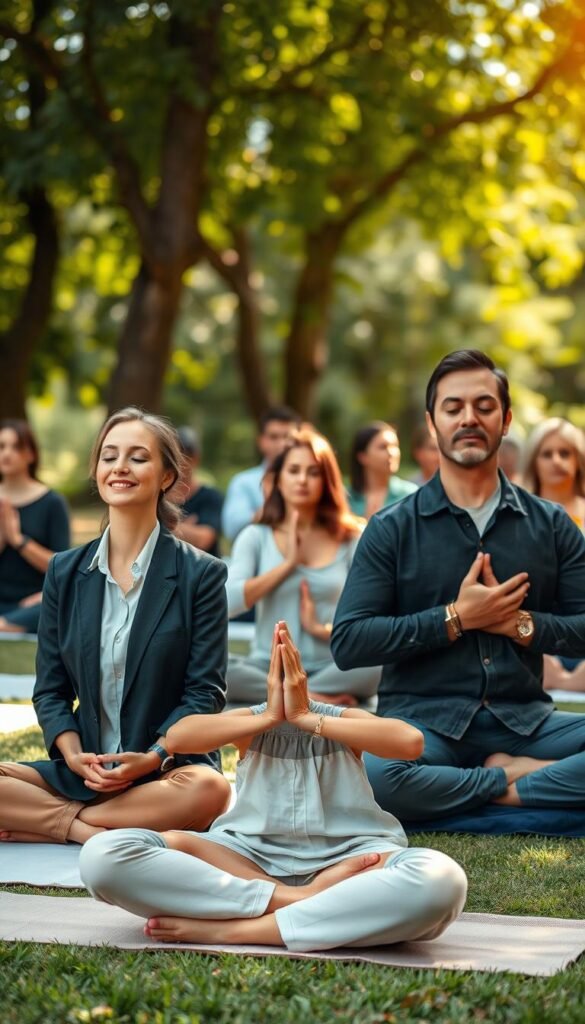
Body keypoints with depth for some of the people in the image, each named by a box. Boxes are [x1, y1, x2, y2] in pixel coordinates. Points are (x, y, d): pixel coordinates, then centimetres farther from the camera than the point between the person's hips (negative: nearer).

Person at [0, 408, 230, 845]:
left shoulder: (200, 574, 0)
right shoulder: (65, 572, 10)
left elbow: (206, 690, -4)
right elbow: (51, 689, 9)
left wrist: (152, 758, -19)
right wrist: (74, 756, -11)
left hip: (168, 768, -2)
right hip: (82, 771, 2)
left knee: (208, 790, -37)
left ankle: (43, 823, -23)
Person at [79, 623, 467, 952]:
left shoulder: (344, 720, 6)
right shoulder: (253, 721, 9)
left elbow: (411, 741, -18)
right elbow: (177, 737, -13)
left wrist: (306, 719, -12)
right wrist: (270, 717, -8)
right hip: (250, 860, 1)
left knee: (440, 880, -38)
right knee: (105, 855, -24)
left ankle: (236, 929, -33)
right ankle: (301, 901, -29)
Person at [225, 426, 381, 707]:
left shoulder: (351, 540, 6)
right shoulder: (256, 536, 5)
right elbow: (228, 601, -10)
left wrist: (323, 629, -12)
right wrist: (288, 563, -9)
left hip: (330, 670, 0)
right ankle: (315, 698, -28)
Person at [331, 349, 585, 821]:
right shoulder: (391, 529, 4)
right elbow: (348, 642, -5)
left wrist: (521, 624, -9)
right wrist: (455, 618, -9)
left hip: (525, 721, 1)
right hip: (424, 721, -1)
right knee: (371, 774, -36)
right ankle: (514, 778, -14)